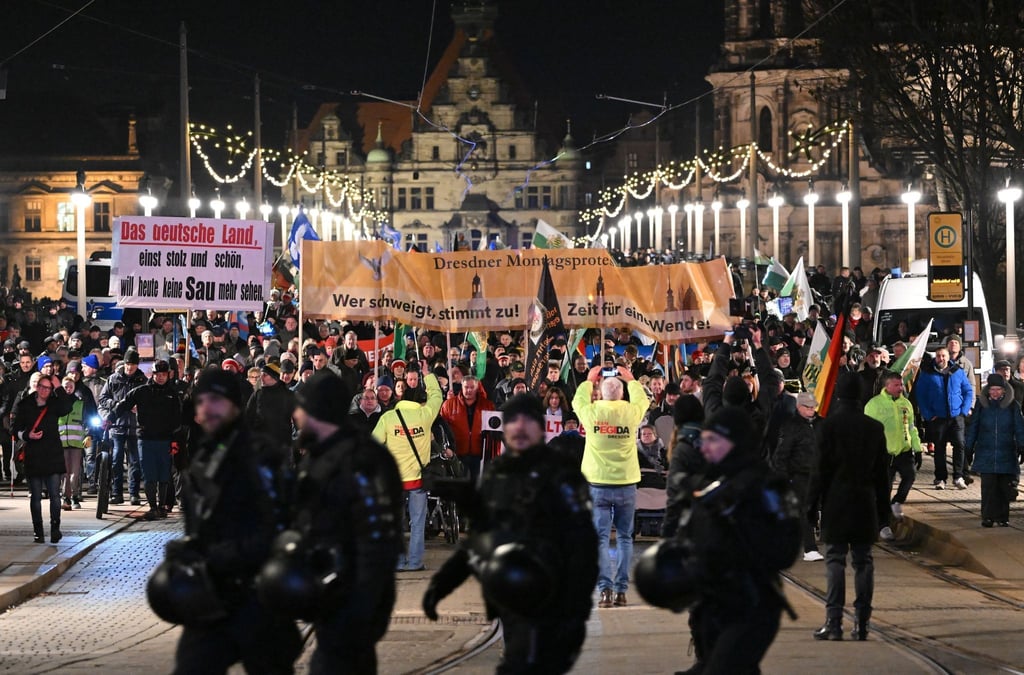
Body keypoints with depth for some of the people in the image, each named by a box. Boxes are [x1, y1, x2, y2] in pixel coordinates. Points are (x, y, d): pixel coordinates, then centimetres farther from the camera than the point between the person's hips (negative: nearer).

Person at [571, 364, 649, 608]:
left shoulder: (591, 412, -7)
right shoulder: (631, 412, -5)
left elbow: (578, 401, 17)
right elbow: (642, 400, 19)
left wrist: (589, 380, 31)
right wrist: (631, 380, 32)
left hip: (598, 484, -1)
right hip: (626, 485, 1)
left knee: (600, 538, -1)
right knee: (624, 537, 10)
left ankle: (605, 589, -11)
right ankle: (621, 590, 7)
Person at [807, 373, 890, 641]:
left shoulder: (830, 425, -8)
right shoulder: (875, 427, 5)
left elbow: (821, 468, -8)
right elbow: (882, 470, 10)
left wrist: (812, 504, -2)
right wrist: (883, 507, 17)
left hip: (836, 501, -3)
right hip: (865, 503, 3)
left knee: (835, 559, -2)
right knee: (863, 560, 6)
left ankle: (834, 621, -8)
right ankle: (862, 622, 4)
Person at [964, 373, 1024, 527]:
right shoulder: (982, 405, 5)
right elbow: (973, 427, 10)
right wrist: (969, 448, 8)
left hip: (1007, 454, 0)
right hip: (986, 454, 0)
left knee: (1004, 486, 1)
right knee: (988, 486, -6)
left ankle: (1002, 517, 10)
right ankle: (988, 517, -1)